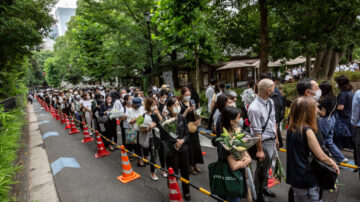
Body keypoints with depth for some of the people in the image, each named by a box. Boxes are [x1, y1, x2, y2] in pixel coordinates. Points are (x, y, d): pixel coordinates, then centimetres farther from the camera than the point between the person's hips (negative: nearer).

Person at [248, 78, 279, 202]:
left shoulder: (270, 102, 1)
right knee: (261, 169, 12)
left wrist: (276, 138, 14)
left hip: (272, 140, 8)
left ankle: (264, 187, 50)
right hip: (264, 142, -8)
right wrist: (259, 150, -19)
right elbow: (257, 132, -23)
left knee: (266, 167, 26)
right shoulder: (255, 108, -26)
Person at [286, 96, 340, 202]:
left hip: (294, 177, 7)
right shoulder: (307, 131, -22)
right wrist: (334, 164, 3)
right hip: (307, 181, -7)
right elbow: (322, 157, -17)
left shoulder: (291, 129, 0)